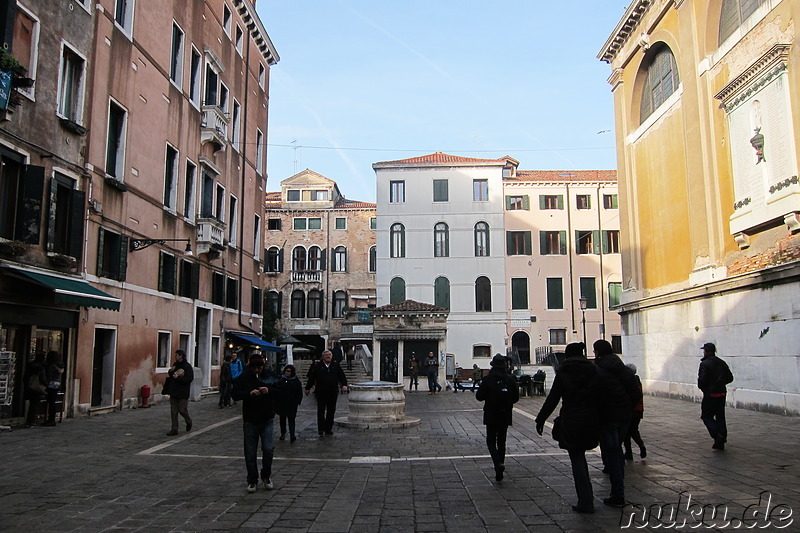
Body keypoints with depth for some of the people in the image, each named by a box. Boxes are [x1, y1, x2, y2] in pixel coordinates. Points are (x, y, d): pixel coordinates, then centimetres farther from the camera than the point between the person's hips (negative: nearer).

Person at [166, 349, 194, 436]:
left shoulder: (187, 366, -11)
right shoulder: (175, 364, 12)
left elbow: (189, 379, -19)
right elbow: (170, 375, 24)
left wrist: (178, 377, -22)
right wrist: (171, 371, 1)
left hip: (183, 393, -7)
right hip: (173, 392, 7)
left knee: (182, 410, -2)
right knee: (173, 412, 6)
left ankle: (189, 421, 27)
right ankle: (174, 429, 11)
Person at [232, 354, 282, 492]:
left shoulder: (271, 375, 0)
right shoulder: (243, 377, -2)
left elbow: (280, 392, 0)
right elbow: (235, 394, -8)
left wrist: (269, 391, -20)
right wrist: (249, 393, -24)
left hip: (267, 420, 0)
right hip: (250, 420, 0)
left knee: (268, 449, -4)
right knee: (250, 453, 6)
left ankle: (266, 476, 18)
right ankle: (252, 480, 19)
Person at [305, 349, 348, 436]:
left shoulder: (336, 365, 9)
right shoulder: (317, 366, 2)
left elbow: (342, 376, 11)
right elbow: (311, 377, 6)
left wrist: (344, 385, -4)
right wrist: (308, 388, 7)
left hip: (333, 393, 2)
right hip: (321, 392, -2)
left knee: (331, 411, 7)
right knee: (321, 411, 0)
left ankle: (328, 429, 16)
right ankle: (320, 429, 6)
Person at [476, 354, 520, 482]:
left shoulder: (487, 380, -12)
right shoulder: (510, 380, -2)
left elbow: (479, 397, -10)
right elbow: (516, 397, 3)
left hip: (491, 416, -3)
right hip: (505, 416, 3)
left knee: (491, 441, 4)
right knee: (501, 441, 16)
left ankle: (498, 464, -18)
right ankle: (501, 465, 19)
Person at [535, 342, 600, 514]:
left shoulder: (564, 371, -6)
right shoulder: (593, 370, 4)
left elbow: (553, 398, -7)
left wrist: (541, 419, 0)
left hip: (571, 420, -4)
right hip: (590, 420, 4)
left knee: (576, 459, 3)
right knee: (580, 456, 21)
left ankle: (586, 502, 1)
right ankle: (586, 498, 25)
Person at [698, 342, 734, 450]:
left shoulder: (704, 363, -13)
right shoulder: (722, 363, 9)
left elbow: (702, 380, -20)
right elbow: (730, 378, 11)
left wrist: (702, 387, 0)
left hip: (710, 394, -7)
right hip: (722, 394, 7)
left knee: (706, 416, 4)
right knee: (720, 417, 11)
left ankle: (717, 435, -14)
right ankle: (721, 442, 12)